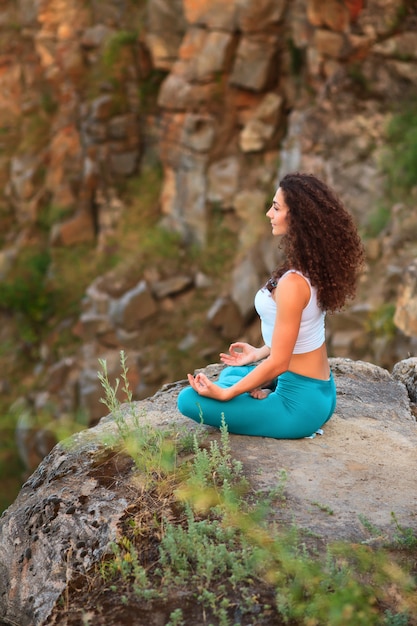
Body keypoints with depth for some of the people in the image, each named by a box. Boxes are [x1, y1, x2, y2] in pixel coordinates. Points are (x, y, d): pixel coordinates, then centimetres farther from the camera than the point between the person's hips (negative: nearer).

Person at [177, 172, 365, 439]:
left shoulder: (293, 283, -27)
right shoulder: (316, 267, 0)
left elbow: (278, 363, -23)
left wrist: (225, 394, -15)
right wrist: (259, 353, 23)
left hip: (300, 404, -9)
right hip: (322, 393, 9)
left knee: (189, 400, -6)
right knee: (230, 373, 30)